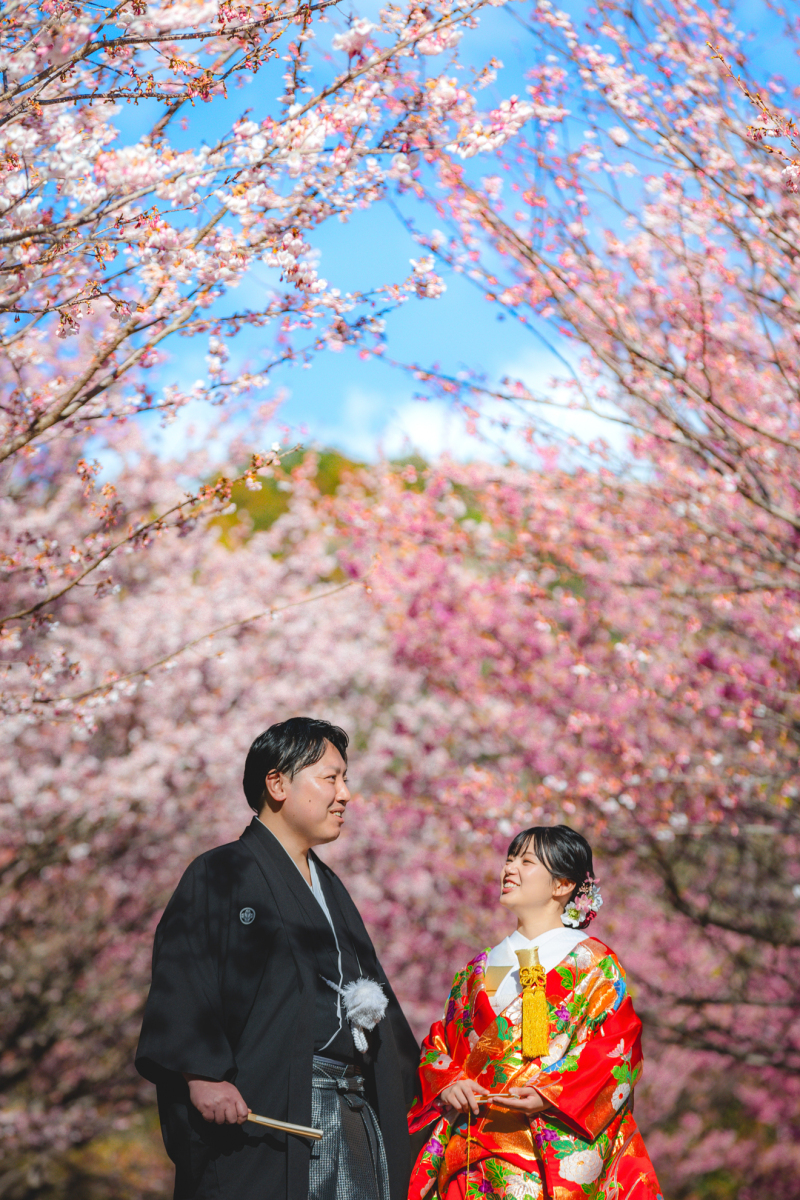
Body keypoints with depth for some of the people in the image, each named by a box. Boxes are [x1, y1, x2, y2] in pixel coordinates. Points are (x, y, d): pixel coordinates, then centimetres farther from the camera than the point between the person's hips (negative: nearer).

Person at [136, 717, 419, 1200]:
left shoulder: (329, 887, 22)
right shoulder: (221, 875, -3)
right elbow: (180, 983, -14)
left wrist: (408, 1075, 18)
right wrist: (201, 1073, -25)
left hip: (354, 1113, 7)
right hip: (266, 1113, -7)